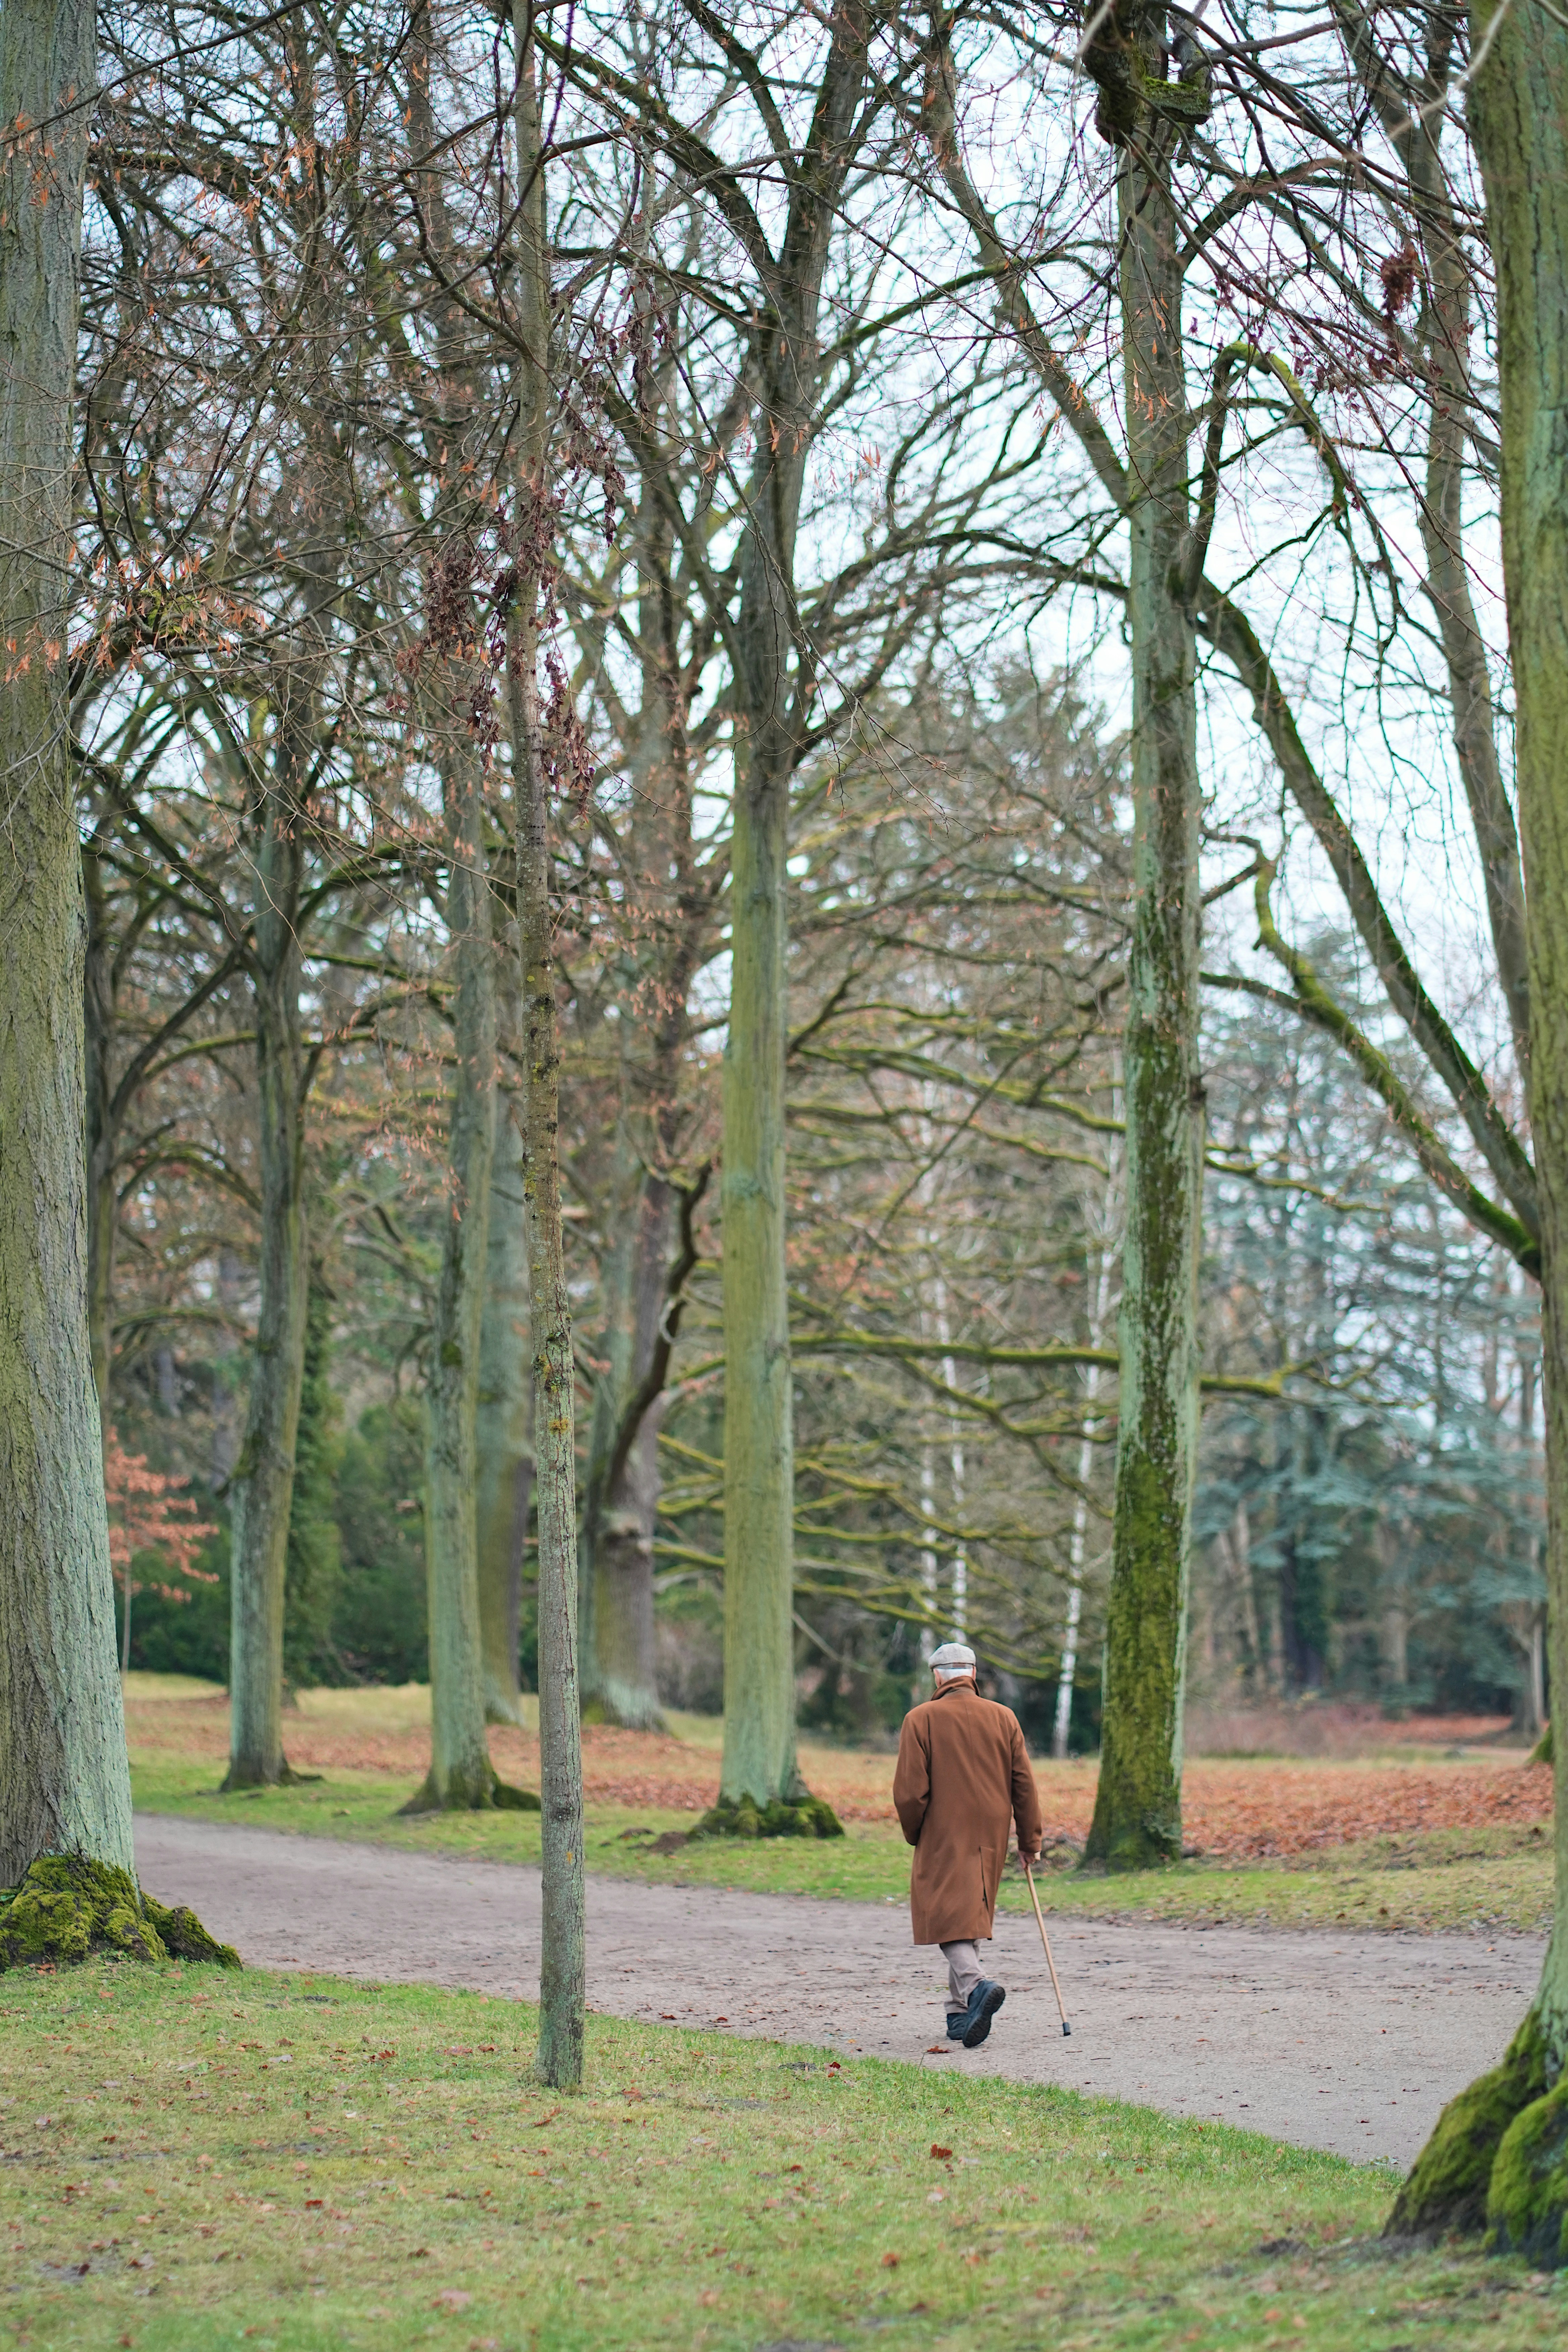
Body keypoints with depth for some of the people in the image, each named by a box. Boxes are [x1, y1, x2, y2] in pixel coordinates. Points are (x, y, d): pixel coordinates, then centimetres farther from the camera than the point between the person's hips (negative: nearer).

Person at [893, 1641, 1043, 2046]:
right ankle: (960, 2014, 18)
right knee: (970, 1918, 15)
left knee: (949, 1919, -6)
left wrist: (914, 1836, 8)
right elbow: (1024, 1784, 5)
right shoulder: (1004, 1718, 5)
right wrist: (1030, 1841, 13)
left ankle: (977, 1986, -31)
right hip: (991, 1839, 5)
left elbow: (910, 1790, -9)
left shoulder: (921, 1720, -6)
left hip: (943, 1839, -4)